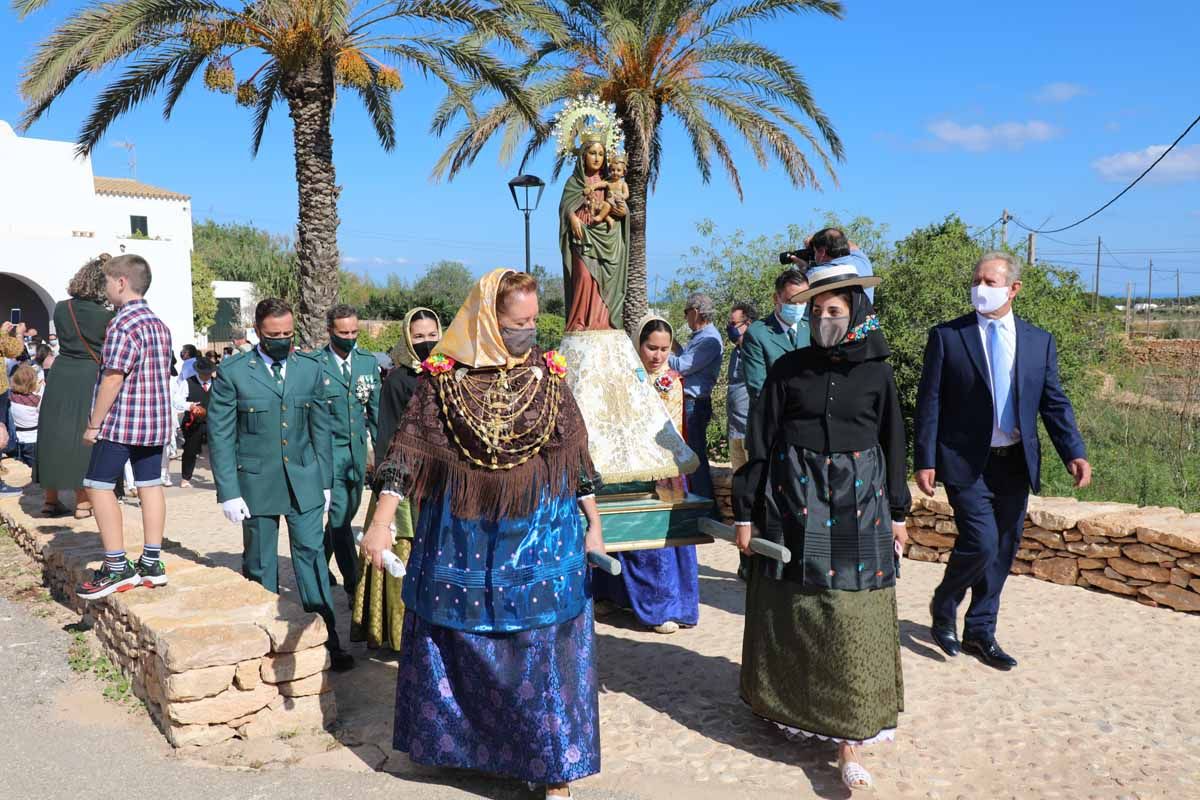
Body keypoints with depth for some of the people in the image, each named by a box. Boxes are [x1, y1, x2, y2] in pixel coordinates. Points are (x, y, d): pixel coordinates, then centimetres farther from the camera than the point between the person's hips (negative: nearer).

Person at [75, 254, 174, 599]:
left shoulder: (124, 325, -15)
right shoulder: (159, 324, 12)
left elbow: (113, 378, -18)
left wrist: (94, 424, -12)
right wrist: (156, 416, 19)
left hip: (121, 421, -8)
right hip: (156, 421, 8)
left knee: (99, 487, 0)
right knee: (150, 485, 9)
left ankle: (117, 568, 0)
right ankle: (152, 563, 12)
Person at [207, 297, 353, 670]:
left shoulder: (310, 368, 3)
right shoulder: (232, 373, -6)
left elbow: (321, 427, 8)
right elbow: (220, 436, -4)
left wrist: (325, 481, 7)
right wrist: (228, 492, -8)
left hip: (304, 481, 2)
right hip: (257, 483, -1)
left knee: (312, 554, 1)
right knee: (260, 565, 10)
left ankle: (326, 640, 7)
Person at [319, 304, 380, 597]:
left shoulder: (368, 362, 6)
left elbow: (375, 408, 10)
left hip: (358, 449, 5)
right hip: (329, 449, -5)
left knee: (345, 515, 15)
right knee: (339, 517, -6)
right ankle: (354, 586, -1)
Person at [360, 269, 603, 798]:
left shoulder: (546, 374, 0)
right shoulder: (444, 377, -4)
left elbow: (575, 454, 4)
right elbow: (409, 449, -7)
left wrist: (594, 525, 4)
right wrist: (381, 521, -15)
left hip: (539, 536, 0)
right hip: (461, 539, 0)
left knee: (544, 650, 4)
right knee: (457, 646, 13)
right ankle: (457, 738, 36)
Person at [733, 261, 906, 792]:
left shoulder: (877, 372, 3)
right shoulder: (788, 368, 0)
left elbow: (893, 444, 9)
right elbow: (760, 442, 0)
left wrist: (898, 513, 10)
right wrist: (745, 512, -2)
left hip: (859, 500, 0)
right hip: (794, 498, 0)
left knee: (852, 617, -1)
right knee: (792, 610, 10)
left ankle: (849, 737, 4)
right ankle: (788, 705, 30)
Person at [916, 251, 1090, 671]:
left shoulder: (1040, 341, 6)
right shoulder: (946, 336, -3)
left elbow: (1054, 403, 6)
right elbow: (929, 403, -4)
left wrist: (1074, 453, -7)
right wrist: (925, 461, -9)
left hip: (1016, 463, 4)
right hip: (966, 462, -4)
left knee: (1002, 551, 10)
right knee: (981, 542, -13)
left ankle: (980, 632, 26)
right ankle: (943, 606, 16)